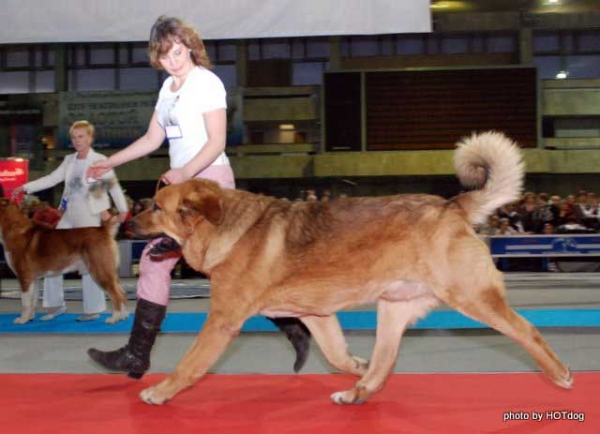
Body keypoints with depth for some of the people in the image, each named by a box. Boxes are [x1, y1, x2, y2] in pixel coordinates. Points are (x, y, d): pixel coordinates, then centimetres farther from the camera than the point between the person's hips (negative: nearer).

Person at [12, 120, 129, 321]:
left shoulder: (100, 160, -4)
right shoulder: (69, 160, 11)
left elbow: (114, 186, -2)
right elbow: (52, 179, 8)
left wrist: (123, 210, -4)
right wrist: (25, 187, -1)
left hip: (89, 218, -6)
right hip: (68, 216, 6)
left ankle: (92, 309, 4)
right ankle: (56, 304, 16)